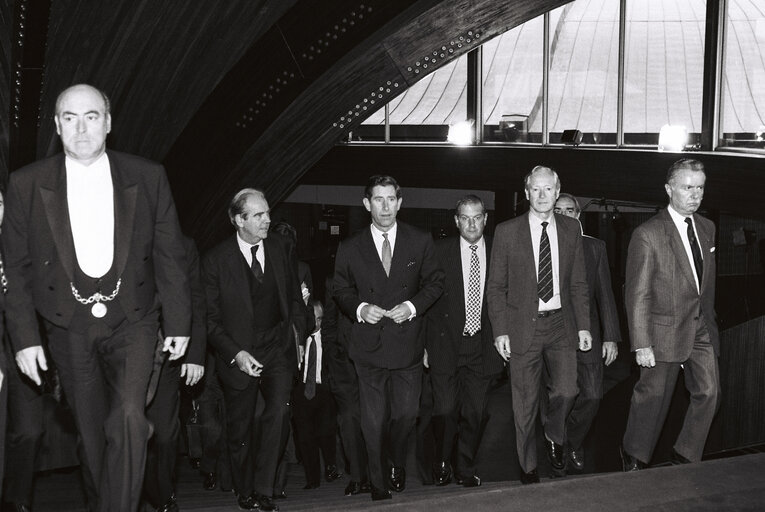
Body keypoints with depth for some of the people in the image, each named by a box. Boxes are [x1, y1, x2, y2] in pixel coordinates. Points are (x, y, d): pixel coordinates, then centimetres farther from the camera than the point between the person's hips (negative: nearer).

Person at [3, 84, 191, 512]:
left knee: (129, 418, -19)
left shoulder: (148, 177, -3)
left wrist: (179, 322, 2)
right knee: (93, 431, 9)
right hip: (69, 325, 1)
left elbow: (170, 255, 2)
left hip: (131, 319, -1)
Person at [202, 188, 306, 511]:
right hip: (238, 354, -1)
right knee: (239, 429, 9)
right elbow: (210, 319, -6)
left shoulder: (282, 249, 1)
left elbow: (295, 297, 14)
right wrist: (235, 353, -16)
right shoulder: (216, 260, -9)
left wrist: (299, 334, 7)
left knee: (279, 412, -19)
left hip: (278, 347, 2)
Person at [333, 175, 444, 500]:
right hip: (369, 345, -1)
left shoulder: (420, 242, 2)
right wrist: (360, 308, -11)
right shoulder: (350, 249, 1)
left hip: (407, 342, 1)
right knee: (373, 421, 4)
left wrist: (413, 305, -9)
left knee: (406, 413, 7)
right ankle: (377, 482, 19)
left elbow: (435, 281, 7)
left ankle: (398, 464, 36)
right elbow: (341, 291, 9)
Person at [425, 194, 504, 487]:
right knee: (445, 410, 0)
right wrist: (425, 343, -4)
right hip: (446, 344, -1)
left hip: (482, 345, 2)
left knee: (474, 413, 7)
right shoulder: (440, 251, -1)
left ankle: (466, 469, 23)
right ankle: (442, 464, 22)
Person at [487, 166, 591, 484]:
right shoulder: (507, 231, -3)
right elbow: (496, 287, -1)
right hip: (523, 326, -2)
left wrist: (583, 326, 4)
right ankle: (528, 467, 21)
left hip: (561, 324, 2)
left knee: (566, 390, -9)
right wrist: (500, 331, -7)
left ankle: (554, 438, 23)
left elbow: (579, 283, 10)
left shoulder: (571, 230, 5)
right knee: (525, 402, 4)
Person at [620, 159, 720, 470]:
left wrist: (709, 320, 13)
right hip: (665, 330, -6)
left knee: (710, 392, 6)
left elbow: (708, 281, 15)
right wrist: (641, 345, -16)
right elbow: (637, 294, -15)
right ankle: (634, 455, 26)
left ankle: (686, 456, 24)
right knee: (653, 397, 5)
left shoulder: (706, 228, 7)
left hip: (700, 329, 6)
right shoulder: (648, 234, -15)